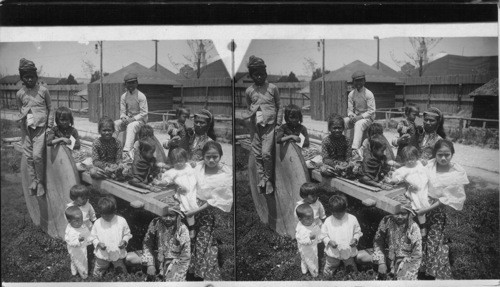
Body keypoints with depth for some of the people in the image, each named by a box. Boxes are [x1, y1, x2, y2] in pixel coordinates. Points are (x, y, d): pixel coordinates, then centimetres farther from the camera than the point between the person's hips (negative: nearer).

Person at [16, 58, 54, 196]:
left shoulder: (43, 90, -3)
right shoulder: (20, 94, 5)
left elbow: (50, 109, 5)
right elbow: (20, 112, 15)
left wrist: (50, 126, -1)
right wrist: (23, 131, 12)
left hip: (40, 128, -3)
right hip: (27, 129, 4)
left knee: (37, 156, -12)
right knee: (28, 157, 4)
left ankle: (40, 182, 2)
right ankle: (33, 181, 16)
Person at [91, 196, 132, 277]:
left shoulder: (122, 221, -13)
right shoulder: (97, 223, -12)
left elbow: (127, 234, 0)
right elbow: (93, 237, -2)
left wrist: (124, 241, -19)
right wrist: (98, 244, -20)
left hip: (118, 254, 0)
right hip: (102, 254, 0)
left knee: (122, 273, 18)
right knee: (97, 274, 13)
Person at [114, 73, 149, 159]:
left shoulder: (141, 96, -8)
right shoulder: (123, 96, 7)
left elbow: (144, 113, -10)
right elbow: (122, 111, 8)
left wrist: (133, 119, -22)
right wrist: (123, 117, -16)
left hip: (140, 120, -5)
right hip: (127, 119, 6)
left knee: (131, 126, -37)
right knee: (114, 124, -20)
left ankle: (127, 150, -51)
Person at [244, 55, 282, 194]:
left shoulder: (272, 88, 0)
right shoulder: (249, 91, 5)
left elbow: (279, 107, 6)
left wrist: (278, 123, 2)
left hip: (269, 125, -3)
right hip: (255, 126, 3)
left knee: (266, 153, -12)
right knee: (257, 155, 3)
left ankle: (269, 180, 2)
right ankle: (261, 179, 14)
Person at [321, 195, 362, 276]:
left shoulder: (352, 219, -11)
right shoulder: (328, 221, -12)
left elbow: (357, 232, 1)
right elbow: (323, 235, -4)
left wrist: (355, 239, -18)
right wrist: (329, 241, -22)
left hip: (348, 252, 1)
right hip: (333, 253, 0)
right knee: (327, 273, 11)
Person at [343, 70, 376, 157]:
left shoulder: (368, 94, -8)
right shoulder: (351, 94, 6)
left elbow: (371, 111, -11)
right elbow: (350, 109, 7)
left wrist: (360, 117, -23)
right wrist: (351, 115, -17)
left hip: (367, 117, -5)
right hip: (355, 117, 6)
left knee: (358, 124, -38)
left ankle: (355, 149, -52)